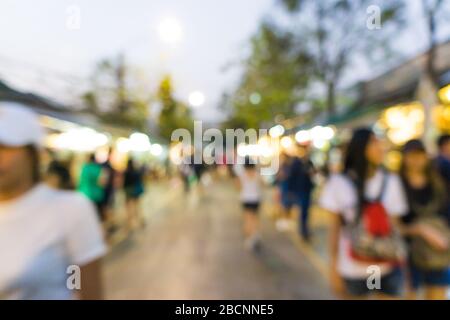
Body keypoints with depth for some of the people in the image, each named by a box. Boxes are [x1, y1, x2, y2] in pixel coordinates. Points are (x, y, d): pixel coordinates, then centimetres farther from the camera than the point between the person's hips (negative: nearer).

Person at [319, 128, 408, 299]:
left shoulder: (391, 181, -3)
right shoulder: (339, 182, -9)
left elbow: (395, 224, 5)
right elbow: (335, 227, -4)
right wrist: (334, 268, -2)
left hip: (388, 267, 2)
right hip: (353, 269, -1)